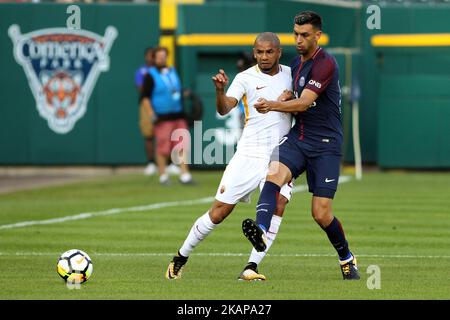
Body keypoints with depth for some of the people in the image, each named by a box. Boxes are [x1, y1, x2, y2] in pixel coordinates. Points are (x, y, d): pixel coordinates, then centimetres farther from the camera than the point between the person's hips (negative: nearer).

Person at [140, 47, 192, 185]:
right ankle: (163, 176, 7)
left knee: (183, 147, -1)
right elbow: (144, 97, -6)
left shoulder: (173, 71, 16)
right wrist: (151, 113, -15)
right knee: (163, 148, -3)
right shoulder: (150, 75, -3)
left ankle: (185, 175, 1)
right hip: (163, 117, -6)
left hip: (178, 115, 6)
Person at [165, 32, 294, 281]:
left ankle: (251, 268, -18)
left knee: (278, 204, -21)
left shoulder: (290, 74, 9)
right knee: (220, 211, -3)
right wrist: (220, 90, -37)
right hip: (249, 155, -2)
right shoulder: (245, 78, -3)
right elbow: (225, 109, -17)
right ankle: (180, 258, 15)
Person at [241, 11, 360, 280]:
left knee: (321, 213, -7)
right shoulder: (296, 64, 14)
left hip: (325, 144, -6)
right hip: (297, 138, 6)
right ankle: (261, 232, -48)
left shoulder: (325, 64, -12)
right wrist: (286, 97, 9)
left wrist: (275, 105, -30)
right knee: (274, 174, -27)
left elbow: (304, 103, -19)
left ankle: (347, 259, 18)